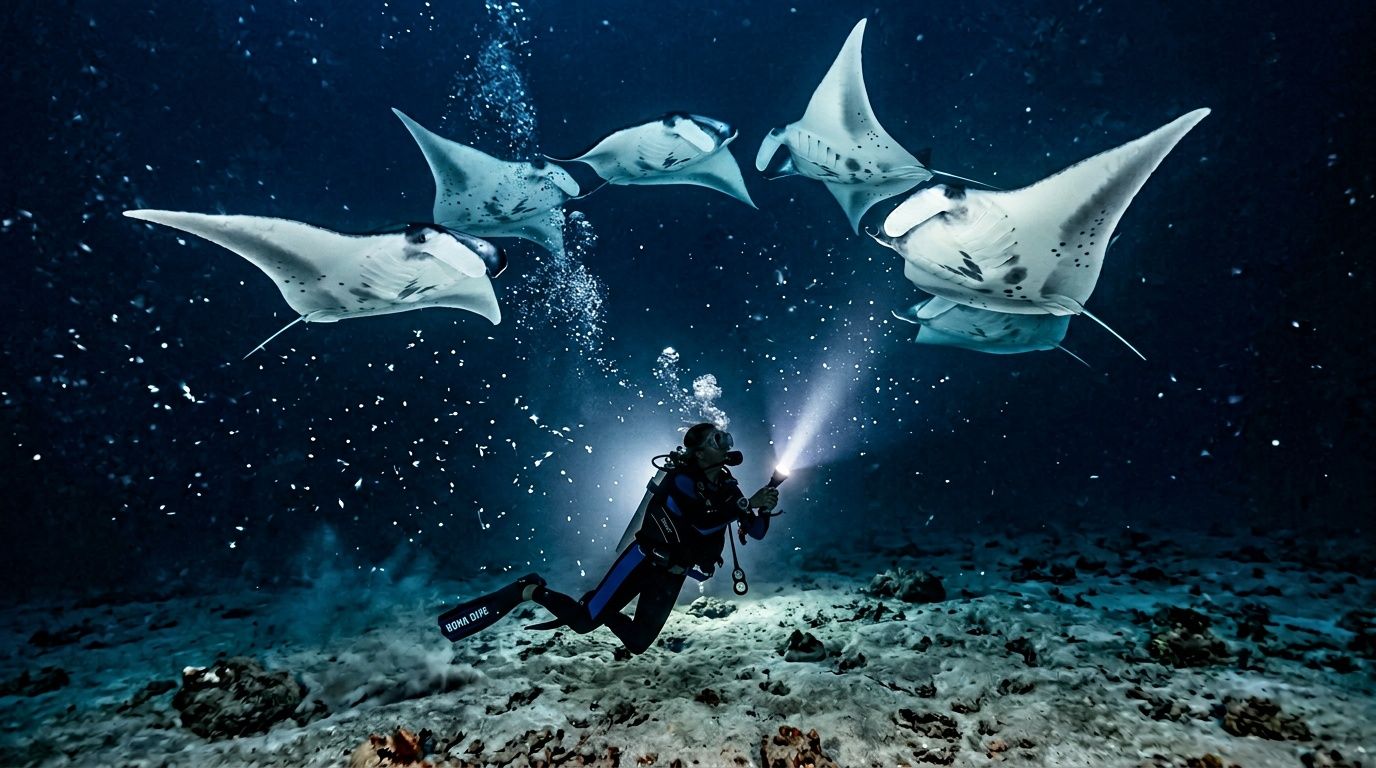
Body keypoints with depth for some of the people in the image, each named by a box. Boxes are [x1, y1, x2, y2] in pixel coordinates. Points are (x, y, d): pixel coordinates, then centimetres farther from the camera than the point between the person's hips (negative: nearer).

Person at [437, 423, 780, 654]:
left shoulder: (727, 488, 3)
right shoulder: (681, 477, -17)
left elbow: (756, 532, 5)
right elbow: (702, 522, -32)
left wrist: (763, 510, -16)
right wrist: (747, 505, -29)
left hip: (671, 576, 7)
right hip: (645, 560, -6)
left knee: (638, 643, 5)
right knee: (583, 622, -14)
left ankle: (604, 613, 32)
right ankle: (529, 591, 8)